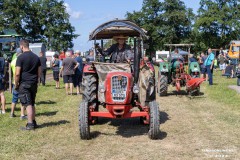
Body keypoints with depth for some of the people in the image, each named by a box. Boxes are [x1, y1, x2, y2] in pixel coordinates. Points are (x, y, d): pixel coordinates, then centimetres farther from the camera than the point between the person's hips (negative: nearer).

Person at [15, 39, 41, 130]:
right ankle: (33, 122, 20)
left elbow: (17, 73, -13)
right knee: (32, 104, 14)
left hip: (24, 84, -6)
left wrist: (16, 85, -3)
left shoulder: (21, 57, -10)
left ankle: (30, 124, -3)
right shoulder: (36, 57, 9)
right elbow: (39, 72, 12)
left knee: (28, 104, -5)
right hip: (34, 84, 6)